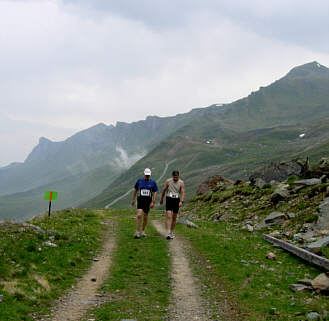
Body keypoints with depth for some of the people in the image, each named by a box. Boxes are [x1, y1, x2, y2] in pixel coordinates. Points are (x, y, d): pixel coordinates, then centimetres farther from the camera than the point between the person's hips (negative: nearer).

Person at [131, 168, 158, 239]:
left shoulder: (153, 182, 1)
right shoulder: (139, 180, 2)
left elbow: (155, 193, 1)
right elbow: (135, 190, 11)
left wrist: (153, 202, -7)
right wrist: (133, 199, 10)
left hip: (148, 201, 1)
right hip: (140, 200, -1)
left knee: (145, 217, 9)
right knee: (139, 215, -16)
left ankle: (143, 231, 26)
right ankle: (137, 233, -13)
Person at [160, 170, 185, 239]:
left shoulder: (181, 183, -3)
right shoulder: (168, 181, -3)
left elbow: (183, 193, -10)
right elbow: (164, 190, 10)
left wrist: (181, 201, -24)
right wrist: (161, 199, 18)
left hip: (176, 200, 1)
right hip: (169, 199, -1)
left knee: (174, 218, 8)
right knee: (169, 216, -14)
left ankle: (172, 232, 23)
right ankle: (168, 233, -20)